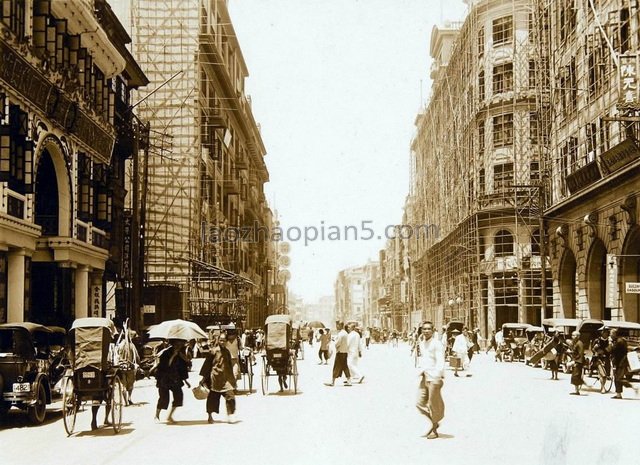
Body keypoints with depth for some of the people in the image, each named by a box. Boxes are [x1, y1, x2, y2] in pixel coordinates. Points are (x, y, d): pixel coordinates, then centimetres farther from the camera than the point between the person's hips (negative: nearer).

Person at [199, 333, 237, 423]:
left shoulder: (227, 352, 9)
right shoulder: (213, 351, -5)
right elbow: (207, 364, -2)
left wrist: (232, 377, 18)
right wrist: (204, 377, -2)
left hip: (226, 378, 4)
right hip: (215, 377, -4)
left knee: (230, 396, -10)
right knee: (213, 397, 6)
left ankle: (230, 414, -4)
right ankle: (210, 416, 22)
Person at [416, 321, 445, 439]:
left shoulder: (436, 344, -11)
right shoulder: (422, 343, 14)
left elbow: (440, 362, -17)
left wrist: (438, 376, -28)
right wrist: (420, 369, 13)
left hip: (434, 377, -8)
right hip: (423, 377, 8)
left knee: (434, 405, 1)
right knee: (420, 403, 8)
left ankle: (434, 431, 14)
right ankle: (434, 423, 28)